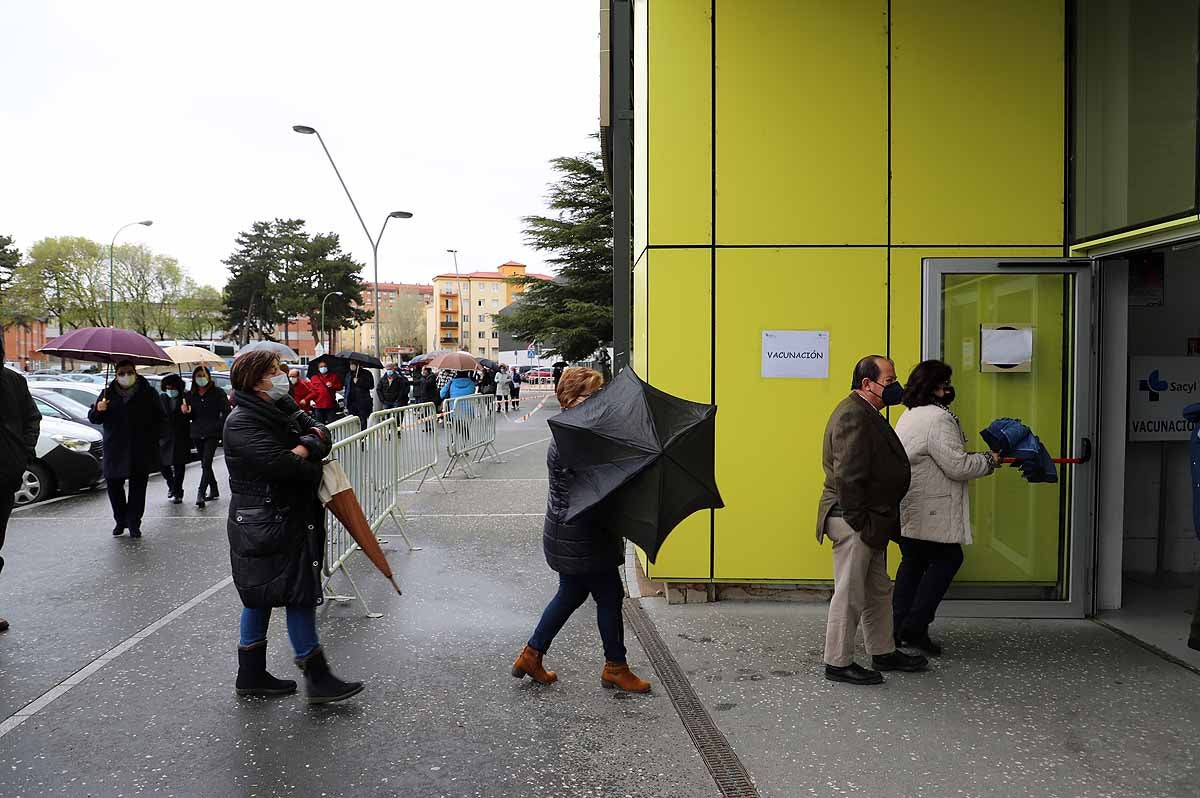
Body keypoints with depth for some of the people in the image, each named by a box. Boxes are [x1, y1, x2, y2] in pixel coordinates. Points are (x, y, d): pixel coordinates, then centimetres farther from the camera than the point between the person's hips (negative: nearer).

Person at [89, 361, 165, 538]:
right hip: (115, 451, 2)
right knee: (114, 486, 4)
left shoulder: (148, 393, 5)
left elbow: (160, 419, 11)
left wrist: (152, 437, -1)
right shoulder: (109, 393, 9)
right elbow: (93, 418, 10)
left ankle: (134, 524, 8)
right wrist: (98, 410, -13)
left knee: (138, 487, 0)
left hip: (141, 451, -2)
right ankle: (120, 521, 20)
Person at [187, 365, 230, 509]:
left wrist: (219, 426, -10)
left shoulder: (217, 393, -2)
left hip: (212, 434, -5)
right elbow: (191, 416, 13)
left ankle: (201, 494, -20)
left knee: (206, 464, -15)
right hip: (197, 434, 5)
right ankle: (214, 491, 25)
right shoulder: (190, 395, 8)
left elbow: (226, 411, -2)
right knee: (205, 465, 12)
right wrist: (186, 412, -9)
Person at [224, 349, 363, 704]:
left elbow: (321, 432, 5)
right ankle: (317, 677, 1)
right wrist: (310, 463, -9)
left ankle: (251, 675, 25)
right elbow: (279, 464, -26)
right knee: (299, 595, -6)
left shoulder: (282, 408, 12)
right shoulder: (242, 422, -16)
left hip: (292, 518, 9)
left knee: (260, 596, 15)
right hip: (263, 524, -9)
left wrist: (307, 445, -16)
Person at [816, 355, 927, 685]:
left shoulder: (866, 413, 14)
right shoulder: (853, 415, -20)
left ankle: (884, 652, 33)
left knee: (878, 591, 20)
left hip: (870, 521, 11)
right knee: (850, 594, -1)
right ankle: (838, 663, 10)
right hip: (854, 521, -11)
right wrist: (859, 521, -22)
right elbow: (847, 476, -26)